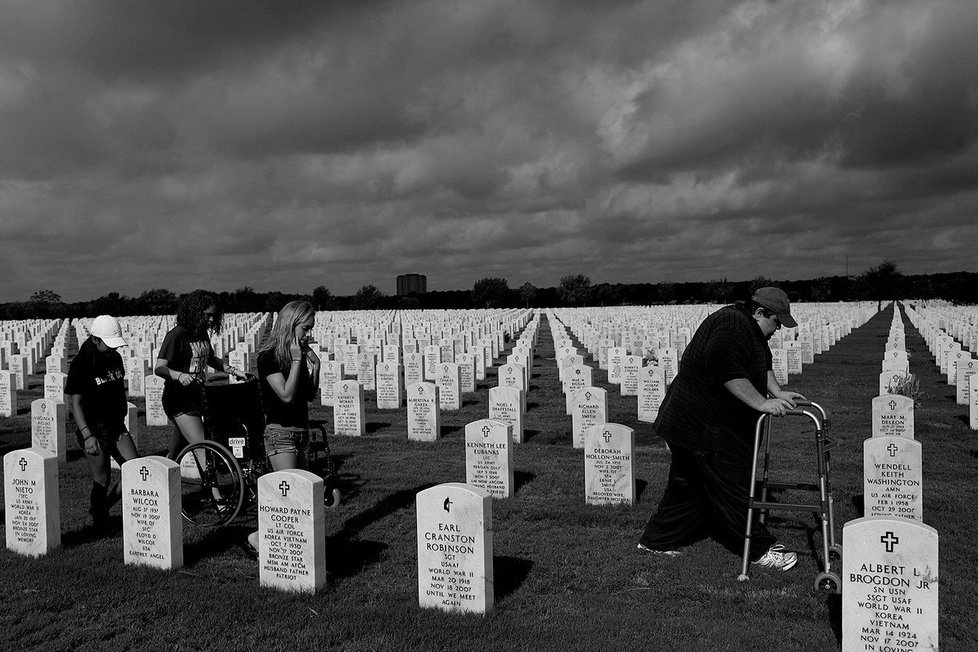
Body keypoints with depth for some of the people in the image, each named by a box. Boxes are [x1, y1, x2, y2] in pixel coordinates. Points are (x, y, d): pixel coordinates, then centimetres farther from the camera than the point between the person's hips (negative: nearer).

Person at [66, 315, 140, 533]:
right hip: (92, 427, -6)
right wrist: (87, 436, -27)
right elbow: (75, 403, -18)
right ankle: (99, 523, 20)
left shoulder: (114, 358, 5)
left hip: (115, 424, 6)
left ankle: (103, 507, 19)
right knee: (102, 479, -2)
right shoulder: (81, 364, -15)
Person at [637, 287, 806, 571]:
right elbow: (727, 372, -32)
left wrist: (777, 393, 12)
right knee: (733, 485, -3)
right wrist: (761, 403, -30)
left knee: (688, 484, 17)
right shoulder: (731, 327, -21)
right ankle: (760, 550, 6)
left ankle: (656, 540, 25)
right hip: (702, 425, -12)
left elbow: (761, 365, 25)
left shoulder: (746, 327, 15)